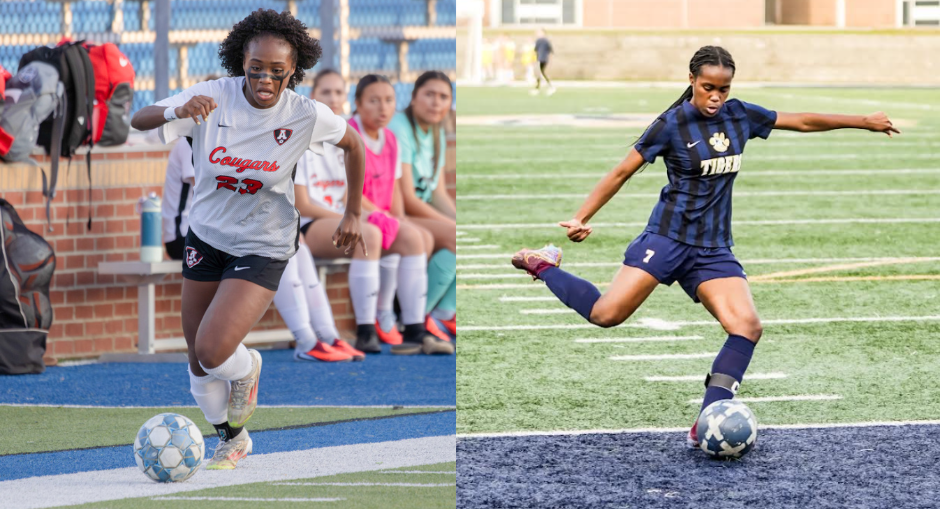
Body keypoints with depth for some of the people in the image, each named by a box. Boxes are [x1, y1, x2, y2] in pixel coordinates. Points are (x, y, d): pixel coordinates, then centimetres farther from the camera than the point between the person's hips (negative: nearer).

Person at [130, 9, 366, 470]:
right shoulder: (214, 97, -17)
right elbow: (139, 121, -21)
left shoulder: (306, 116, -17)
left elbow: (353, 144, 3)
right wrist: (177, 111, -42)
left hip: (263, 249, -3)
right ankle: (232, 439, 39)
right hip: (206, 236, 3)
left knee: (212, 353, -20)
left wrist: (352, 215, 8)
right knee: (198, 361, 12)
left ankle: (246, 369, 17)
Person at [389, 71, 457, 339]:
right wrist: (453, 226, -17)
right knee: (456, 238, -30)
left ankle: (443, 314, -9)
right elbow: (406, 198, -19)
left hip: (421, 216, 9)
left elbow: (439, 194, 14)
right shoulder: (399, 128, -15)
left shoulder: (436, 133, 14)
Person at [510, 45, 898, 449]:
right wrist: (581, 218, -12)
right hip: (669, 237, -5)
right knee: (606, 314, -18)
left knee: (748, 327, -15)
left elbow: (803, 122, 17)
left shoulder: (739, 116, 7)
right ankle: (544, 266, 9)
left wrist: (863, 122, 19)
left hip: (714, 249, 5)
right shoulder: (672, 124, -8)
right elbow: (623, 172, -5)